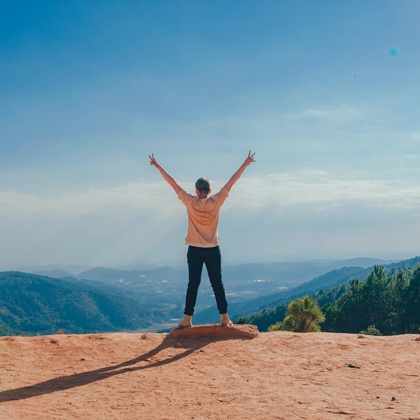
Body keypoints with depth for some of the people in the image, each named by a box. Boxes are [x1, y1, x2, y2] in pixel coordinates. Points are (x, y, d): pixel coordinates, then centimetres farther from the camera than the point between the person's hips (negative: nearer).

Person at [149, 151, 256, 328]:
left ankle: (187, 319, 4)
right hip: (213, 250, 1)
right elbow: (231, 183, -1)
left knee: (193, 284, 4)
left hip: (195, 250, 0)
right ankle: (224, 317, 5)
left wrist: (158, 167, 3)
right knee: (217, 284, 5)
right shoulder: (216, 202, -6)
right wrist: (245, 165, 5)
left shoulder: (190, 202, -7)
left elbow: (173, 184, -3)